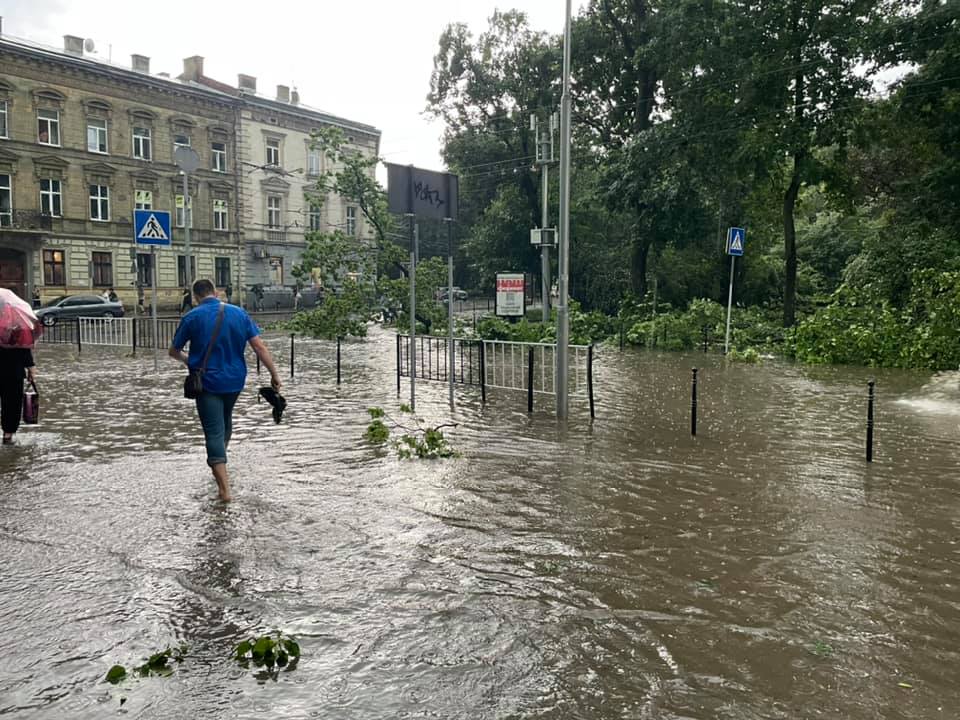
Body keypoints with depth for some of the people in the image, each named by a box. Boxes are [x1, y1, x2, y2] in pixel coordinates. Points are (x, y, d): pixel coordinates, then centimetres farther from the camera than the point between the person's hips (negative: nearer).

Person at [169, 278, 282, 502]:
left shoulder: (192, 317, -5)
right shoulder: (238, 313, 0)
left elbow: (174, 351, 6)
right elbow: (259, 346, -5)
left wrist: (187, 359, 27)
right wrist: (274, 374, -1)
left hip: (207, 382, -3)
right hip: (234, 380, 4)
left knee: (214, 433, -2)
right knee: (226, 420, 27)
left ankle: (224, 488, -10)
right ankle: (219, 467, 46)